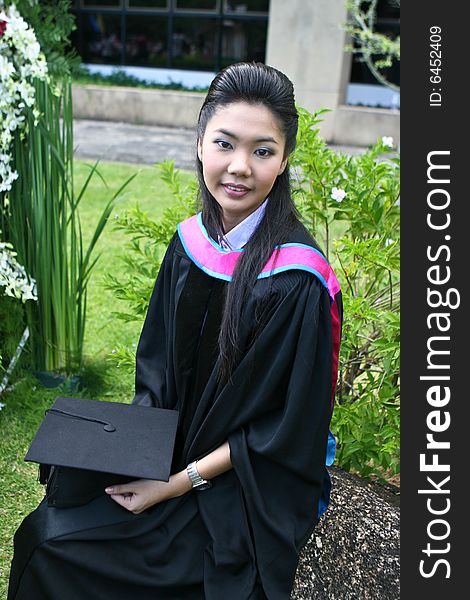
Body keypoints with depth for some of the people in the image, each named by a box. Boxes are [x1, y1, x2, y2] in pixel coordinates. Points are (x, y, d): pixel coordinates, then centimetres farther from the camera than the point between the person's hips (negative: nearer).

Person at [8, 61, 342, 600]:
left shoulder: (298, 282, -24)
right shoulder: (190, 242, -4)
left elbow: (284, 432, -18)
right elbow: (157, 364, 7)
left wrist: (180, 482, -17)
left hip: (245, 490, -5)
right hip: (169, 453, 6)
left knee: (57, 547, -8)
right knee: (45, 531, -1)